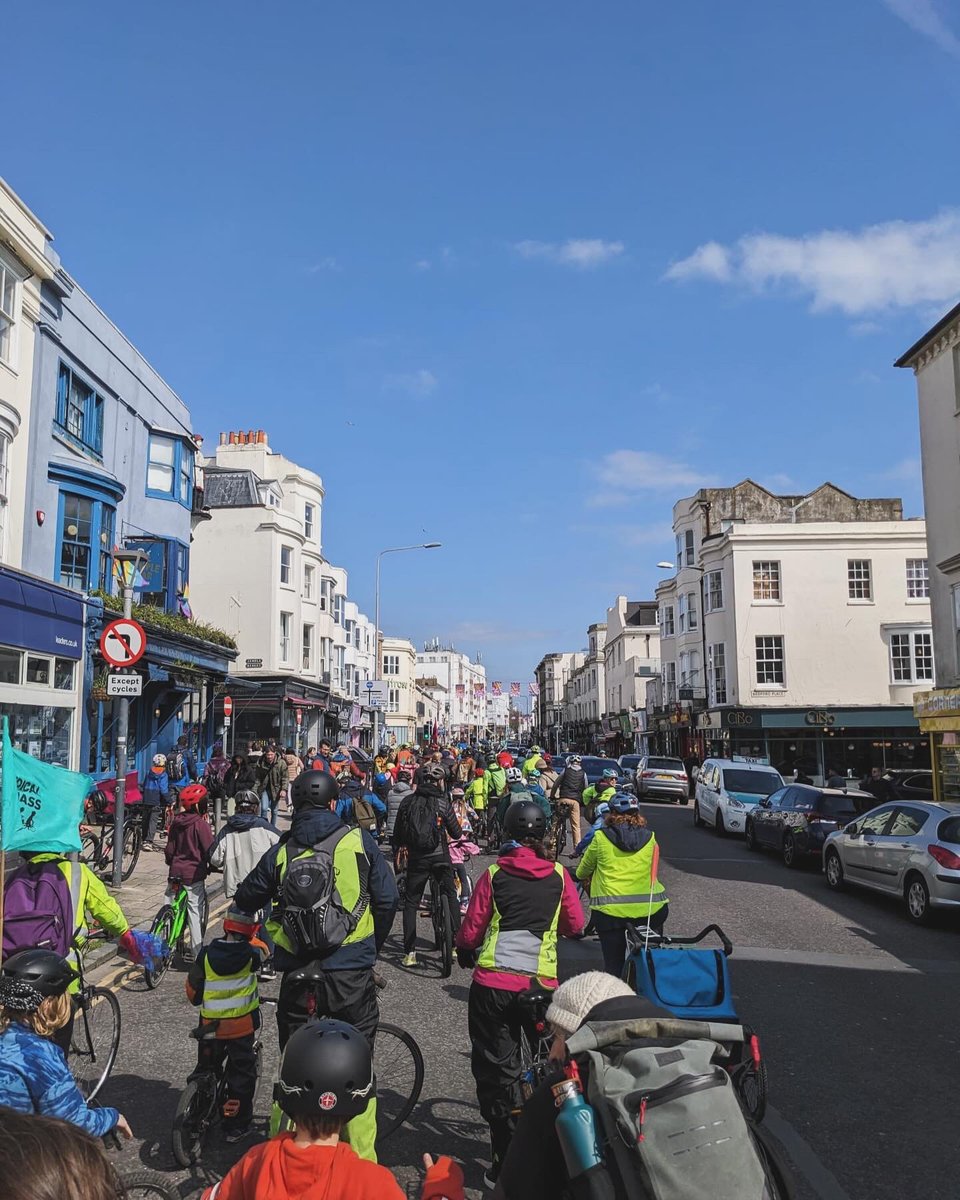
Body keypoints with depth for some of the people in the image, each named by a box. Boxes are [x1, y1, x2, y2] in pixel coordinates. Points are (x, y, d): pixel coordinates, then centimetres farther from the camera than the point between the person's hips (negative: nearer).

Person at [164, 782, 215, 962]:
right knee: (196, 913, 2)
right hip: (194, 875, -5)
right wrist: (211, 866, 6)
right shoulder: (201, 824, -14)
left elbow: (169, 849, 9)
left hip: (175, 873, 5)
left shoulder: (175, 822, 3)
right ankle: (198, 955, 5)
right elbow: (210, 850, -13)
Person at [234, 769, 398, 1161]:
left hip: (298, 978, 2)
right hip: (352, 977, -1)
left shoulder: (280, 852, 1)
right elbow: (387, 899, -3)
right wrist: (372, 948, 13)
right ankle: (361, 1159, 18)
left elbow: (245, 900, 13)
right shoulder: (358, 841, -4)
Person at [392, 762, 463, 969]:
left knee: (410, 903, 11)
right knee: (450, 896, 19)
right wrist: (454, 835, 19)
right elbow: (456, 832, -4)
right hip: (440, 856, -1)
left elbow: (397, 833, 6)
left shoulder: (407, 802, -1)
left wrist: (397, 853, 21)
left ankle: (409, 952, 6)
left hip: (416, 858, 1)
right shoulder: (442, 801, -8)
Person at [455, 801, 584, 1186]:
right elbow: (576, 926, 8)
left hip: (492, 983, -1)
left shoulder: (493, 875, -1)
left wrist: (465, 953, 23)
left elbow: (470, 931, 2)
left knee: (495, 1069, 11)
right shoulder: (558, 875, 2)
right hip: (542, 983, 1)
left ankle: (505, 1160, 13)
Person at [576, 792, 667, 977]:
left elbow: (582, 871, 12)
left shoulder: (601, 837, 0)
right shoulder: (649, 838, 5)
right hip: (650, 910, 2)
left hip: (610, 911, -2)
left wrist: (585, 879, 35)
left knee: (613, 965, 7)